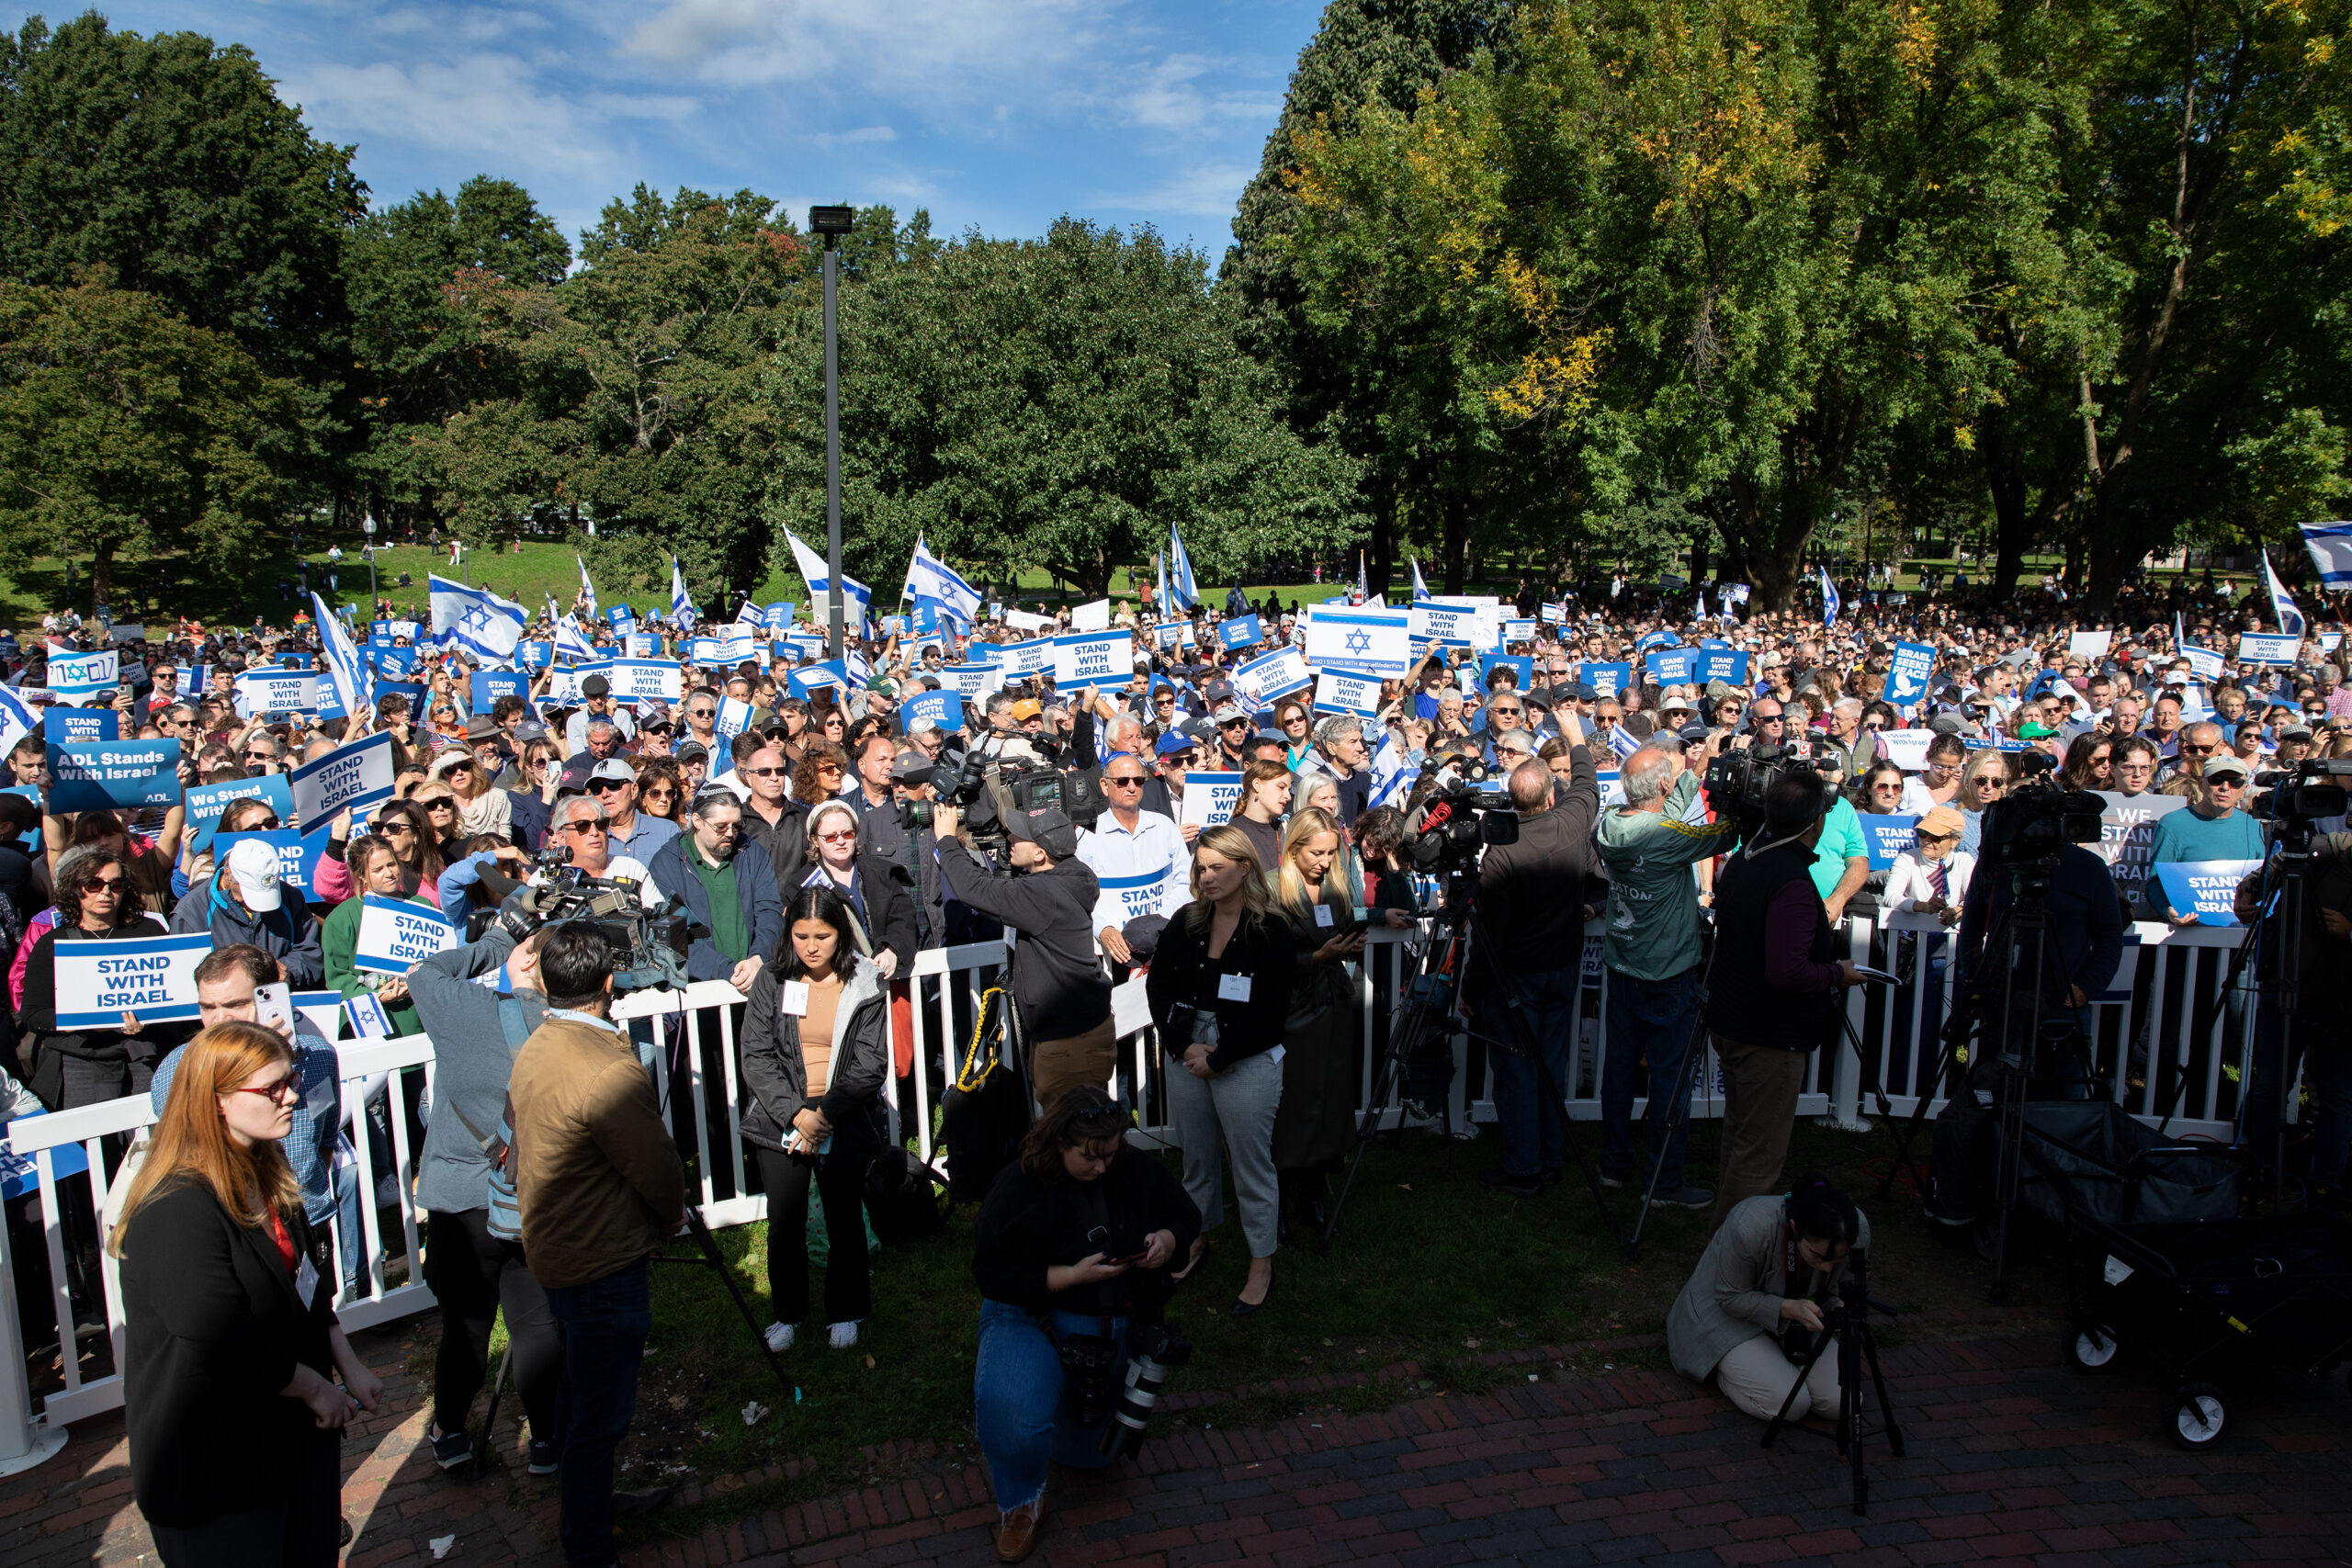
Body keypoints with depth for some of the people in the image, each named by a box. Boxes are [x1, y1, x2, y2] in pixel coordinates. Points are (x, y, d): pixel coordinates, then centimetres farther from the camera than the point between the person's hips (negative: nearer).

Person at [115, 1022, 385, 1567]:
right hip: (214, 1472, -8)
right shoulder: (177, 1213, -27)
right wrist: (317, 1388, -15)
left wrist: (350, 1368, 7)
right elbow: (222, 1351, -28)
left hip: (296, 1432, 8)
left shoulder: (267, 1176, 4)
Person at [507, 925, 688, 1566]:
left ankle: (585, 1501, 42)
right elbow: (659, 1172, -20)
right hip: (604, 1266, -9)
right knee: (600, 1415, 5)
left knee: (578, 1391, 25)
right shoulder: (611, 1072, -28)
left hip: (553, 1248, 9)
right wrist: (671, 1218, 3)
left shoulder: (531, 1051, 0)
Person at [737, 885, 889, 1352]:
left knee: (844, 1221, 9)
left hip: (846, 1126, -1)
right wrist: (796, 1112, -16)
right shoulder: (771, 982, -2)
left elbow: (871, 1064, -7)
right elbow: (756, 1056, -5)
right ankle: (788, 1313, 28)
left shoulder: (866, 985, -5)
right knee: (784, 1224, 6)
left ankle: (845, 1313, 30)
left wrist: (826, 1113, -17)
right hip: (780, 1122, 1)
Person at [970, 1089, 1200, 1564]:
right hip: (1034, 1317, -4)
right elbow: (991, 1271, -19)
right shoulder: (1018, 1186, -16)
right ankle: (1020, 1504, -5)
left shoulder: (1137, 1169, -3)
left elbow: (1185, 1215, 9)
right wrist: (1072, 1276, -26)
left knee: (1087, 1454, 14)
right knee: (1011, 1405, -36)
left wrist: (1167, 1239, -15)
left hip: (1116, 1326, 5)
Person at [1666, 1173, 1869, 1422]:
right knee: (1789, 1404, -22)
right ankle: (1720, 1366, 6)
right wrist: (1789, 1308, -36)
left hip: (1790, 1318, 5)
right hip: (1728, 1312, -5)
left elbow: (1838, 1289, -4)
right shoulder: (1749, 1228, -39)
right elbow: (1732, 1298, -23)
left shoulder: (1858, 1230, -24)